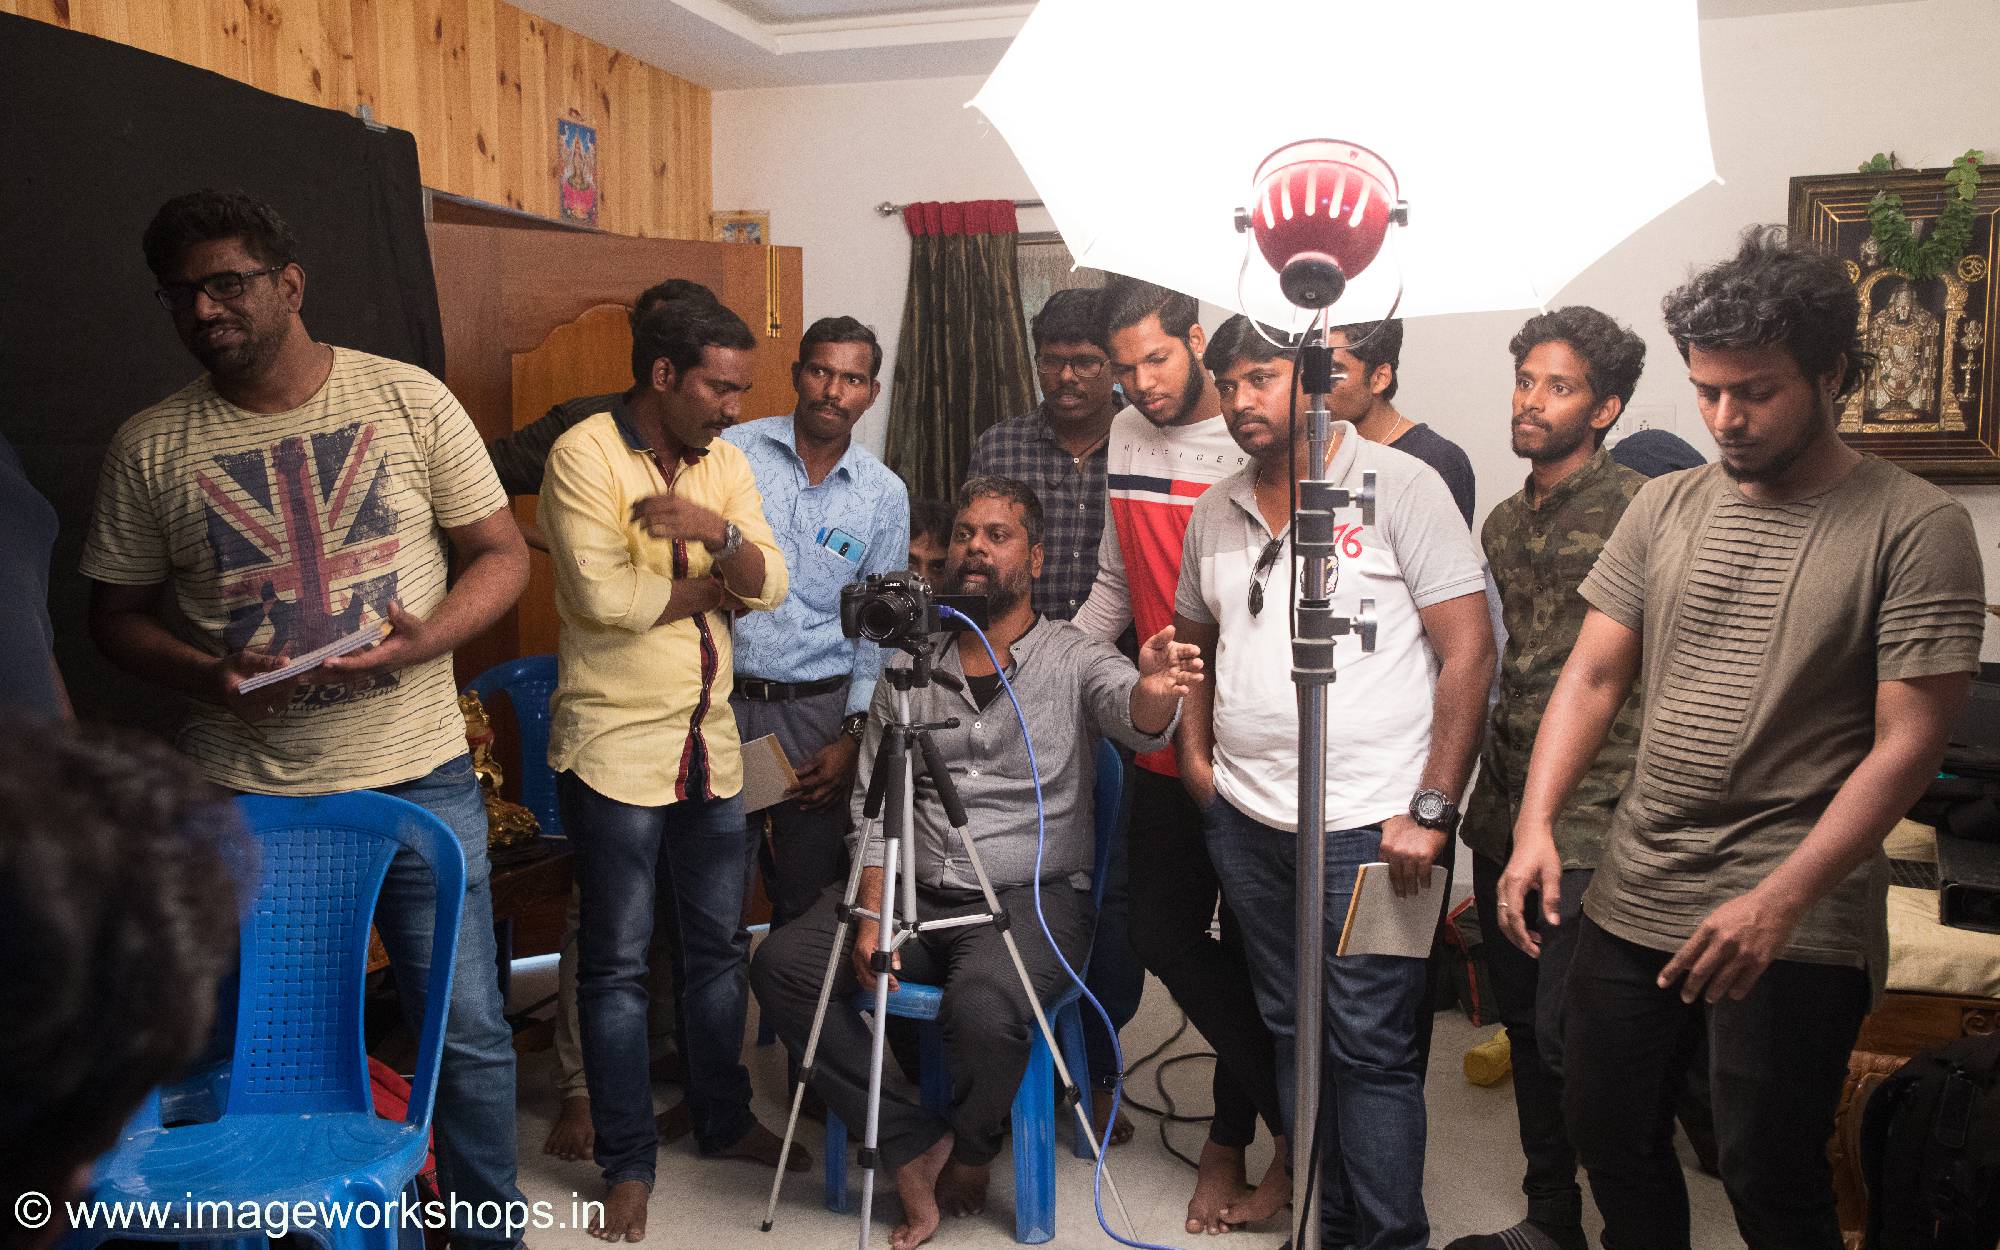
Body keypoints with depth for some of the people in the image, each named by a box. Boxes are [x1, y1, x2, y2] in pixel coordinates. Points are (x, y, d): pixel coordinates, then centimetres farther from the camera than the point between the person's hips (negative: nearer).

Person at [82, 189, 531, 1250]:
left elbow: (500, 552, 2)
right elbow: (115, 613, 9)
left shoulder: (408, 399, -1)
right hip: (246, 794, 1)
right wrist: (205, 674, -12)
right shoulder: (149, 446, 2)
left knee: (468, 1036, 8)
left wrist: (424, 640, -16)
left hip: (420, 775, -1)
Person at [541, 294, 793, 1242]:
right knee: (618, 960, 4)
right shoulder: (584, 453, -11)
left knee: (718, 944, 16)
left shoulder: (722, 459, 8)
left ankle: (723, 1120, 34)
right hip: (615, 745, -6)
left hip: (709, 739, 6)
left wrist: (717, 531, -21)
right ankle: (627, 1163, 19)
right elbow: (605, 597, -21)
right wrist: (716, 582, -7)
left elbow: (768, 585, -1)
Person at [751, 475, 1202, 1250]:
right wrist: (871, 919, -6)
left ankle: (972, 1152, 3)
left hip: (1033, 896, -4)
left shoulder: (1075, 660, 2)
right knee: (783, 963, -17)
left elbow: (1132, 717, -21)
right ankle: (915, 1149, -5)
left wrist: (1154, 693, -47)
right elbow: (873, 807, 8)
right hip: (917, 894, 4)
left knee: (984, 1009, -33)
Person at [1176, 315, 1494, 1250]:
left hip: (1368, 826, -6)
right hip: (1245, 821, 6)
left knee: (1371, 1050, -1)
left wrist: (1433, 811, -14)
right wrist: (1195, 752, 12)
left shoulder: (1399, 486, -5)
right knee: (1293, 1034, 14)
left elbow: (1470, 649, -9)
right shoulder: (1216, 510, 13)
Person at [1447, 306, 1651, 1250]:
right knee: (1525, 1031, 15)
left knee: (1569, 1041, -5)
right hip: (1503, 821, 7)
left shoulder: (1639, 510, -8)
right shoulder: (1503, 523, 14)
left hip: (1591, 829, -7)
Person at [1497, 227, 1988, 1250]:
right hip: (1633, 896, 5)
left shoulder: (1915, 530, -7)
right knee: (1607, 1137, 15)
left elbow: (1907, 743, -12)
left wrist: (1780, 902, -21)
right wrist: (1536, 826, -8)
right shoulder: (1666, 508, 6)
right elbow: (1593, 677, 6)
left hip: (1797, 924, -4)